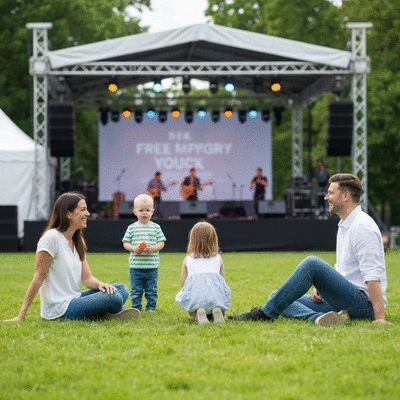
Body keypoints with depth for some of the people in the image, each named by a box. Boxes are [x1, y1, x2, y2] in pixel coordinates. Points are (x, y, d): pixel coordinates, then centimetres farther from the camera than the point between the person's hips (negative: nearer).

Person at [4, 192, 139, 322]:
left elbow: (87, 277, 9)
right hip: (59, 308, -9)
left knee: (121, 289, -2)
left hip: (75, 299, 9)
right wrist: (21, 316, -17)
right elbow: (39, 276, -15)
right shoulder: (52, 237, -13)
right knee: (114, 298, -23)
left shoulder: (77, 242, 15)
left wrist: (100, 284, -15)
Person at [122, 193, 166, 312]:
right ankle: (136, 308, 13)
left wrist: (153, 248, -17)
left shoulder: (155, 227, 3)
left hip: (152, 265, 0)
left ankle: (151, 307, 17)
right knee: (136, 290, 5)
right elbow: (125, 243, 3)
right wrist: (133, 248, -16)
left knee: (151, 290, 7)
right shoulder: (132, 228, 3)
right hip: (136, 265, 0)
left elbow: (161, 243, 2)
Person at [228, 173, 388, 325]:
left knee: (312, 263, -28)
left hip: (364, 303, -10)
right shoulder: (344, 226, 19)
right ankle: (319, 317, -24)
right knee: (277, 297, 3)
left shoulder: (362, 226, -12)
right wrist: (321, 286, 6)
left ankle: (265, 313, -21)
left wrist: (379, 317, -28)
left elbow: (373, 276, -21)